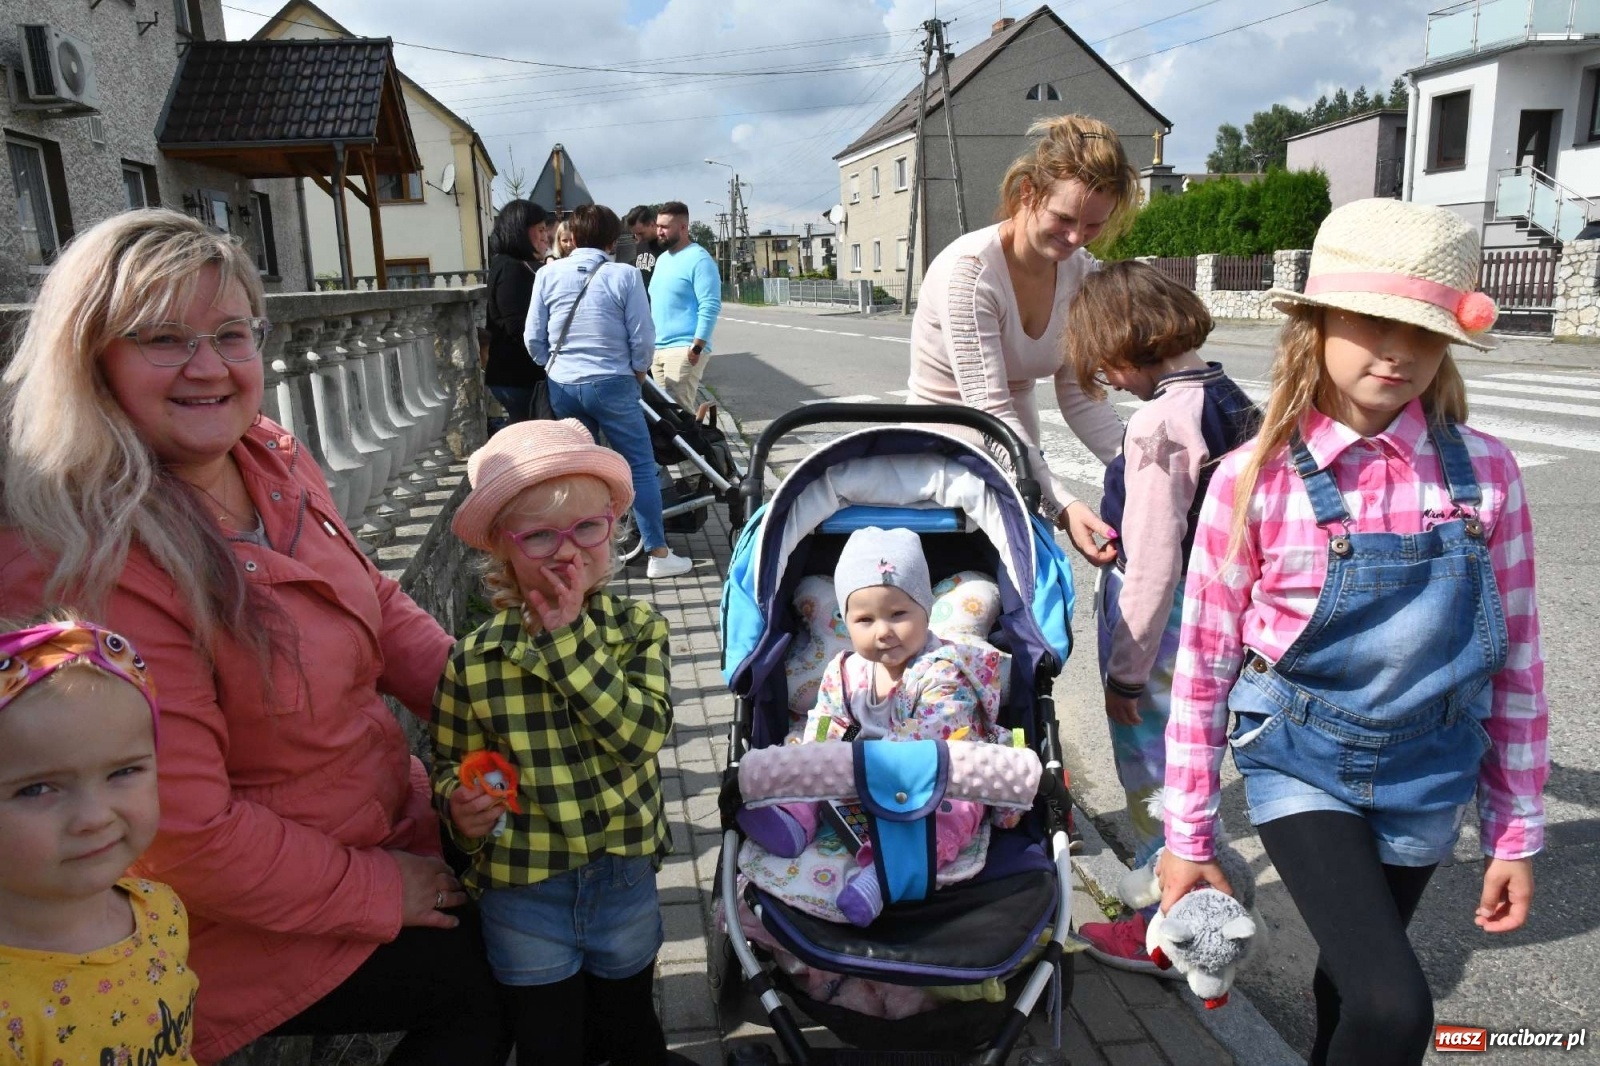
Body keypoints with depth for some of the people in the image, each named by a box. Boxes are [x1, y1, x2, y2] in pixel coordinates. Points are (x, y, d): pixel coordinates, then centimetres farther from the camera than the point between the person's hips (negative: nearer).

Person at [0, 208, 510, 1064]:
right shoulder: (88, 570, -31)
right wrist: (377, 890, -17)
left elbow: (378, 607, 7)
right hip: (253, 940, -7)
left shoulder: (274, 464, -5)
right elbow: (182, 836, -28)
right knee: (484, 990, 3)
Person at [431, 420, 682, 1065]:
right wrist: (461, 805, -20)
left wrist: (568, 638, -28)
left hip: (626, 881, 1)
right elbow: (451, 762, 2)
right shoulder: (474, 661, -12)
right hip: (522, 896, -1)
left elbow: (643, 733, -25)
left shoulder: (638, 629, -11)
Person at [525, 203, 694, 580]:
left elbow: (534, 338, 4)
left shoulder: (548, 275, 2)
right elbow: (642, 337, -6)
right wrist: (638, 374, 12)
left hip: (563, 386, 4)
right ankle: (658, 553, 7)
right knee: (641, 467, 5)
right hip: (611, 383, -4)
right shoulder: (624, 275, -7)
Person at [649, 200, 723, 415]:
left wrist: (697, 347, -21)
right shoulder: (661, 259, 18)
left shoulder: (699, 259, -10)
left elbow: (710, 307, -16)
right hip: (657, 349, 9)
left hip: (683, 349, -9)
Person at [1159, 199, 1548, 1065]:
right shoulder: (1256, 480, -15)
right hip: (1301, 765, -3)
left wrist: (1517, 831, 5)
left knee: (1352, 980, 21)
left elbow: (1515, 658, 1)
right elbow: (1203, 664, -9)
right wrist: (1187, 836, -4)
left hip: (1425, 774, 3)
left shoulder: (1485, 473, -8)